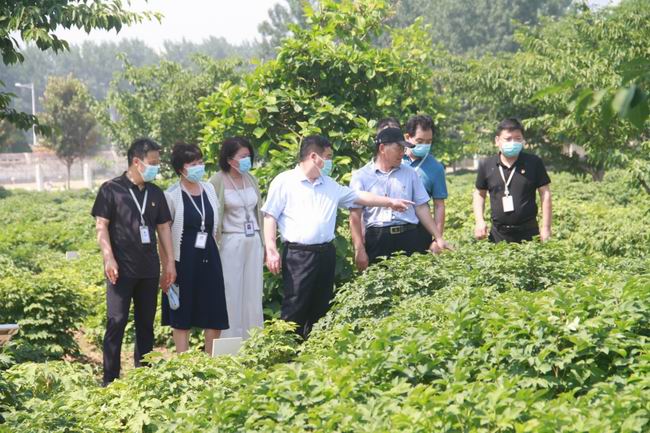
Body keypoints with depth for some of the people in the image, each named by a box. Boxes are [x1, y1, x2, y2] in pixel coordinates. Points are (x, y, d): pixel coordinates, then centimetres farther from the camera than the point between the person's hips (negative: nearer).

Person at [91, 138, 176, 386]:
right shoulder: (112, 189, -4)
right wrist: (108, 258, -15)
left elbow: (163, 227, 14)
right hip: (122, 269, -5)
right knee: (117, 321, -6)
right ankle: (110, 379, -2)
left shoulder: (155, 193, 12)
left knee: (146, 323, 10)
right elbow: (101, 225, -6)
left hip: (149, 270, 5)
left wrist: (170, 262, 9)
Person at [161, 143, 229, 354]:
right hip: (184, 259, -5)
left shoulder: (209, 189, 7)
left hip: (209, 257, 5)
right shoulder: (171, 195, -9)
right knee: (182, 316, 2)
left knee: (215, 314, 7)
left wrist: (213, 253, 13)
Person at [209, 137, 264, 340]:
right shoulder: (217, 182, -6)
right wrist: (214, 250, -8)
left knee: (253, 293, 6)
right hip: (231, 243, -5)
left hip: (253, 242, 5)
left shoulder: (251, 179, 10)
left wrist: (263, 244, 15)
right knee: (232, 294, -2)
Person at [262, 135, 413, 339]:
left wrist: (390, 202, 23)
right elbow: (270, 216, -4)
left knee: (321, 308, 10)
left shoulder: (330, 185, 16)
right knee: (295, 310, -9)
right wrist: (271, 250, -12)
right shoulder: (284, 182, -2)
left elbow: (359, 196, 24)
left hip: (325, 253, 7)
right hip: (298, 255, -6)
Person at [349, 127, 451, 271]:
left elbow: (421, 208, 14)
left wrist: (439, 238, 8)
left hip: (409, 238, 2)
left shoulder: (410, 173, 12)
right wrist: (359, 250, -8)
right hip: (377, 239, -2)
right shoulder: (361, 177, 3)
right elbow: (355, 215, -1)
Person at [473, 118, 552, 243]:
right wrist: (480, 221, 2)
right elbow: (479, 194, 15)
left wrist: (546, 228, -3)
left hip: (528, 233, -1)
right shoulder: (486, 165, 2)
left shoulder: (534, 163, -2)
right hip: (499, 233, 1)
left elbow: (545, 194, 0)